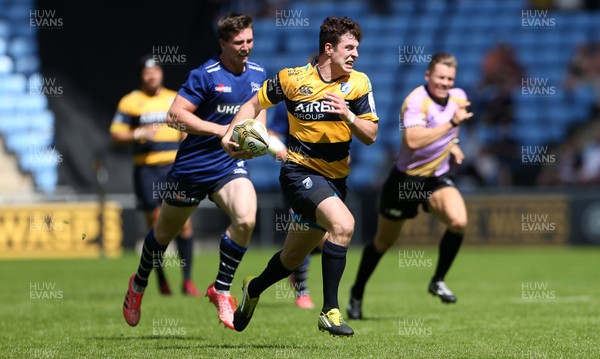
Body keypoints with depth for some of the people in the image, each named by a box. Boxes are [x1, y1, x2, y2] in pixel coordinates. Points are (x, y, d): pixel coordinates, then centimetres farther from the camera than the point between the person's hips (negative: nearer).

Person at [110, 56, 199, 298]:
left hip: (174, 167, 2)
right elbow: (116, 135, 0)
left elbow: (187, 133, 19)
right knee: (155, 225, -1)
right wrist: (138, 134, -17)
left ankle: (187, 280, -1)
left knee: (184, 222, -7)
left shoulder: (176, 100, 12)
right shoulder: (130, 102, 2)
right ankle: (161, 280, 14)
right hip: (146, 170, -2)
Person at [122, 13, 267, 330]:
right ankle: (138, 285, 40)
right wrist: (220, 130, -22)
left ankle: (221, 290, -5)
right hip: (192, 166, -3)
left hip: (230, 165, 4)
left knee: (245, 220, -24)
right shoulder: (205, 75, -15)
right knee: (166, 231, 13)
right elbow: (175, 115, -18)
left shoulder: (257, 74, 4)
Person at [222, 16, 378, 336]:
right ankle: (330, 311, -24)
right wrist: (231, 134, -5)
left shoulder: (358, 83, -1)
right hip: (300, 170, -5)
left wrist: (348, 115, -22)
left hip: (335, 178, 5)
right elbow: (256, 103, 9)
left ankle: (254, 288, 48)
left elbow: (370, 136, -3)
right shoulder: (292, 78, -7)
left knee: (293, 258, 15)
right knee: (343, 223, -30)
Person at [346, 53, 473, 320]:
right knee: (384, 241, 11)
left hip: (437, 177, 4)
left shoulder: (458, 97, -1)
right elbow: (413, 140, -40)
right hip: (406, 179, -4)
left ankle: (438, 281, -3)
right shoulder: (416, 101, -23)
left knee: (459, 221, -24)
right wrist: (451, 123, -40)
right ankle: (357, 293, 33)